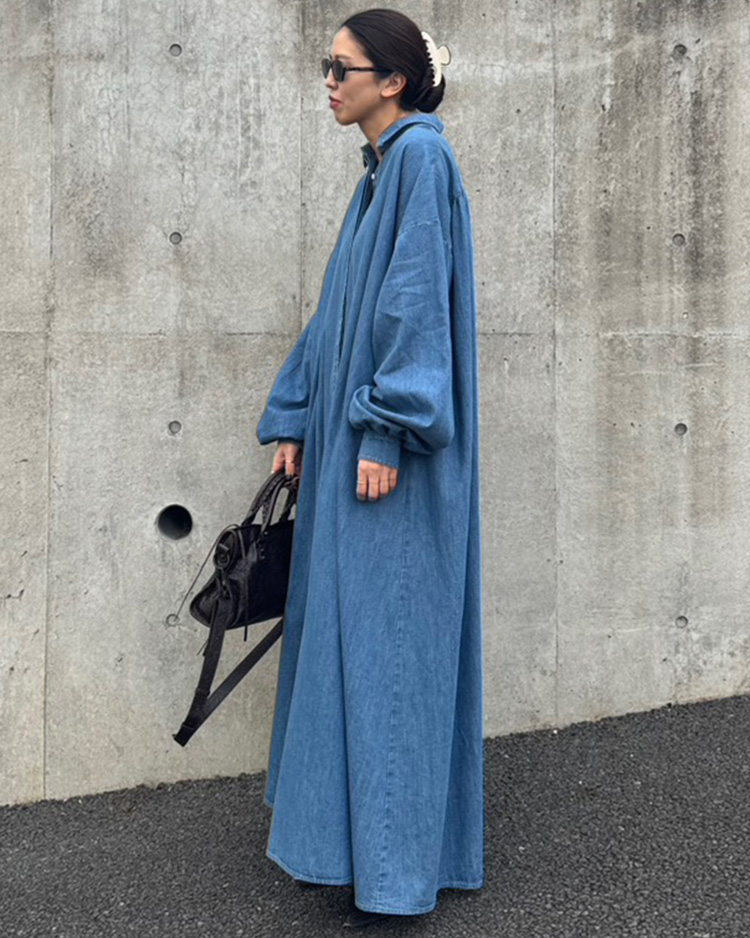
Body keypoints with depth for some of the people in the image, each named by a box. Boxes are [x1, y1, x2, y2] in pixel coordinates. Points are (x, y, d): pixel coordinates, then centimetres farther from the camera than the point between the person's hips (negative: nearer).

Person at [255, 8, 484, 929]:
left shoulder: (421, 154, -9)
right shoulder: (381, 170, 18)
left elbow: (417, 297, -19)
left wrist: (385, 431, -22)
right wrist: (295, 418, 15)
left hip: (391, 444, -9)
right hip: (351, 429, 9)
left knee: (382, 631, -6)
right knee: (347, 625, 12)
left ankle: (390, 864, 4)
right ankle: (362, 825, 25)